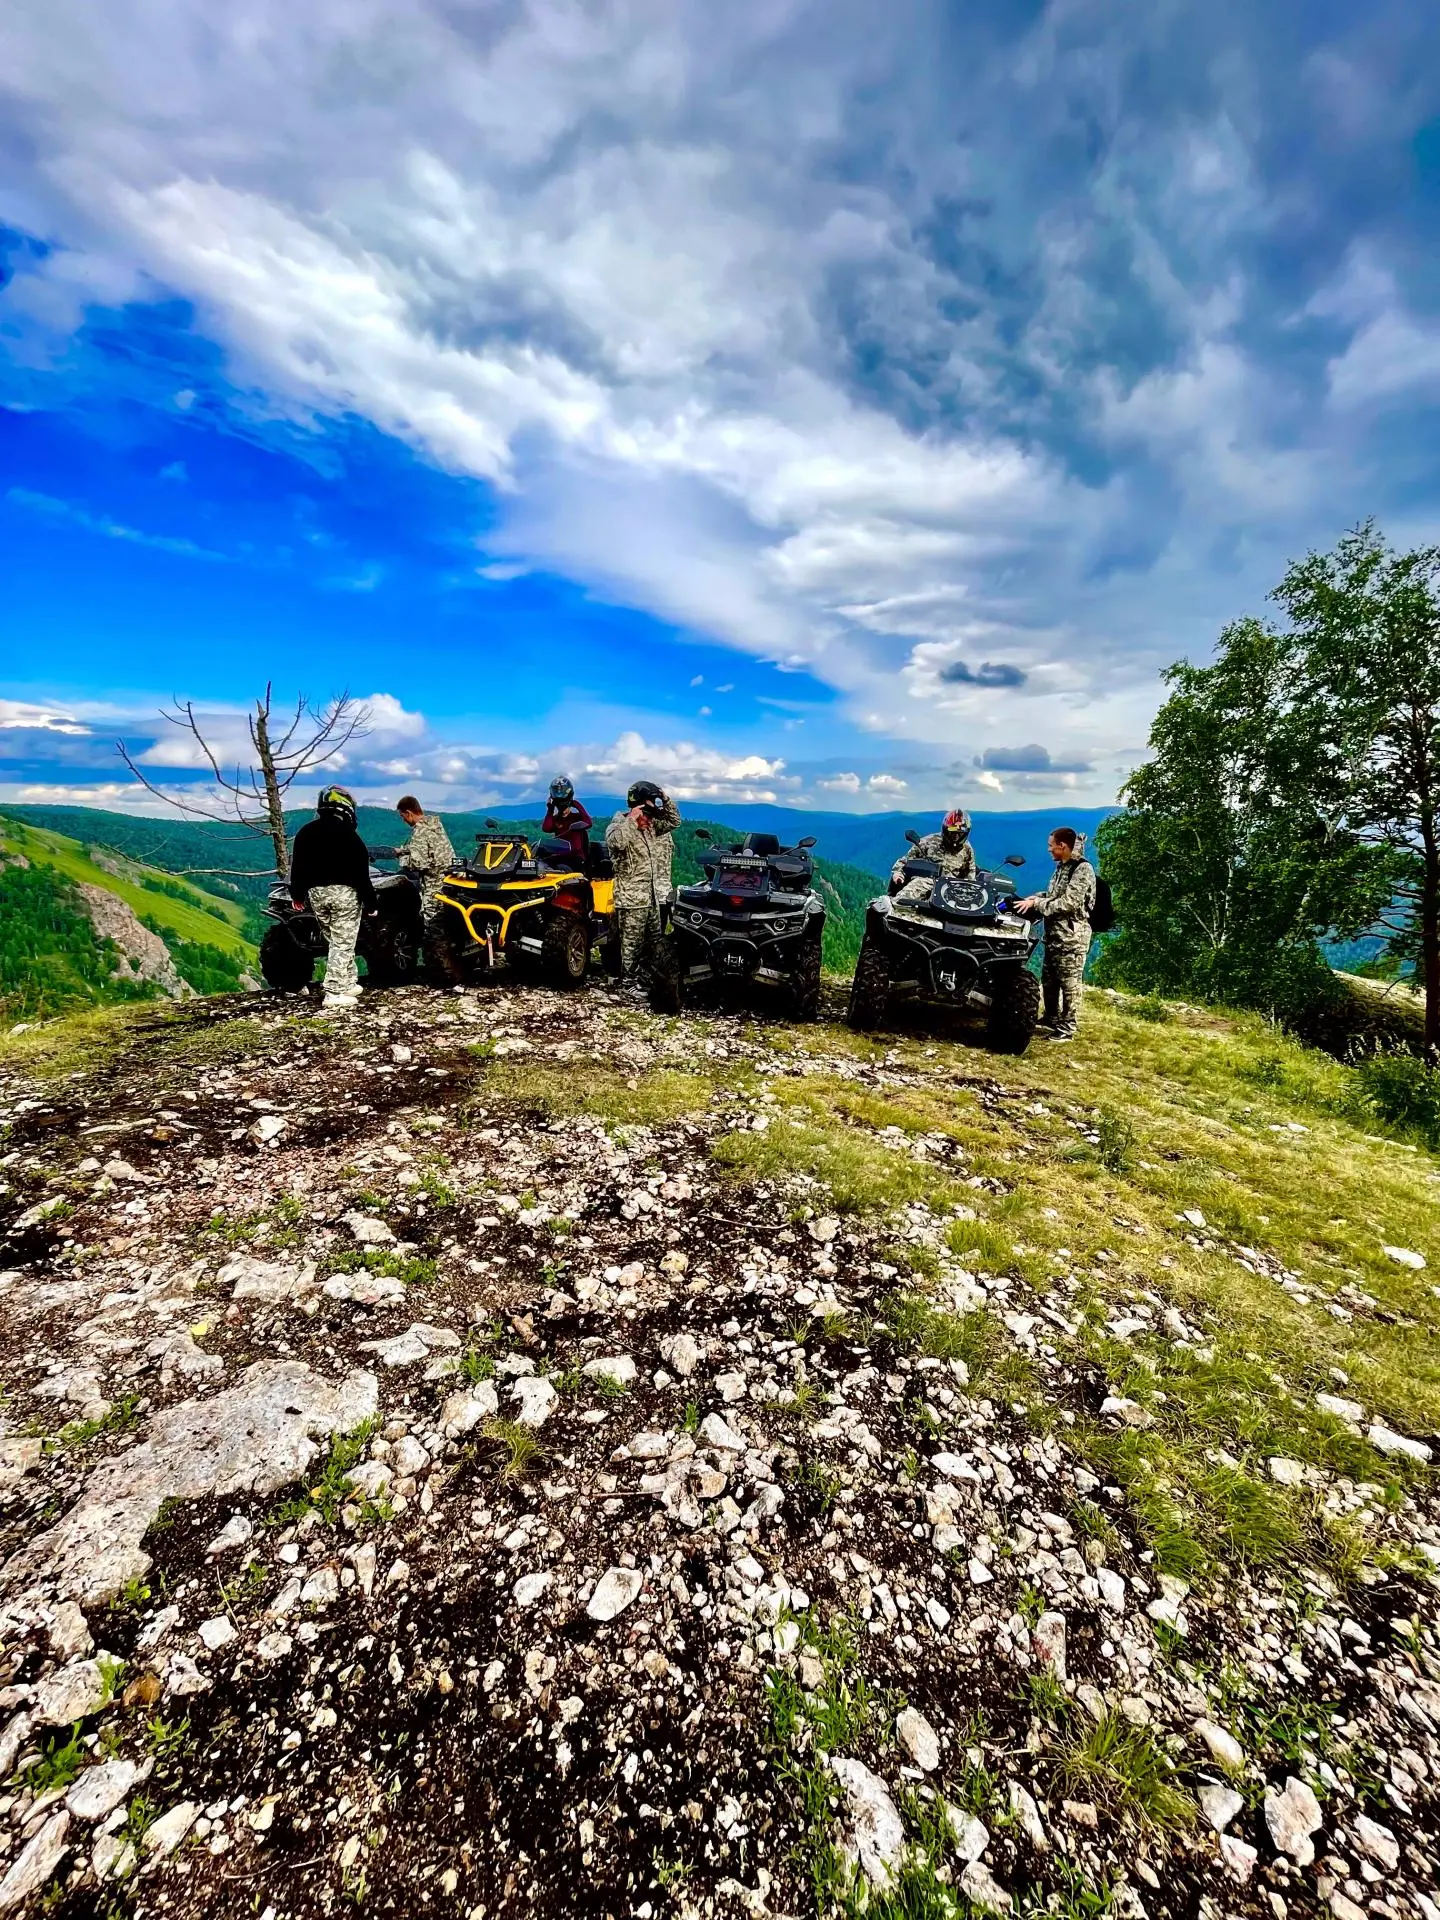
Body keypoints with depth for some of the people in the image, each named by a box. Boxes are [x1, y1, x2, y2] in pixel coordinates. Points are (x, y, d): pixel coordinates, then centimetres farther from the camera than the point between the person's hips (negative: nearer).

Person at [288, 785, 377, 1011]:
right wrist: (371, 901, -7)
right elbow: (361, 872, -11)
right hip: (344, 892, -6)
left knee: (334, 941, 17)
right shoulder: (348, 834, -9)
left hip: (315, 893, 6)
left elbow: (297, 867, 14)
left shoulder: (305, 832, 11)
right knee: (343, 944, -4)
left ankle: (348, 984, 22)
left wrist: (297, 895, 21)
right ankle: (335, 995, -6)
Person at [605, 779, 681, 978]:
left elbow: (674, 821, 13)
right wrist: (631, 819, -27)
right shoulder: (619, 824, -10)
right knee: (631, 943, -2)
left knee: (654, 940, 18)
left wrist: (665, 799, 0)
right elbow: (615, 842, -31)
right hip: (631, 897, -8)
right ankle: (627, 980, 8)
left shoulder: (652, 825, 12)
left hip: (654, 896, 8)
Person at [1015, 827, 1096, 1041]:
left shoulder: (1083, 869, -16)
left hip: (1072, 935, -10)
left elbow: (1069, 903, -23)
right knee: (1048, 979, 18)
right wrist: (1035, 898, 4)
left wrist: (1036, 904, -20)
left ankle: (1067, 1028, 4)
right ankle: (1051, 1018, 33)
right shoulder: (1062, 867, 13)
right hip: (1054, 932, 10)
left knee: (1070, 982, -3)